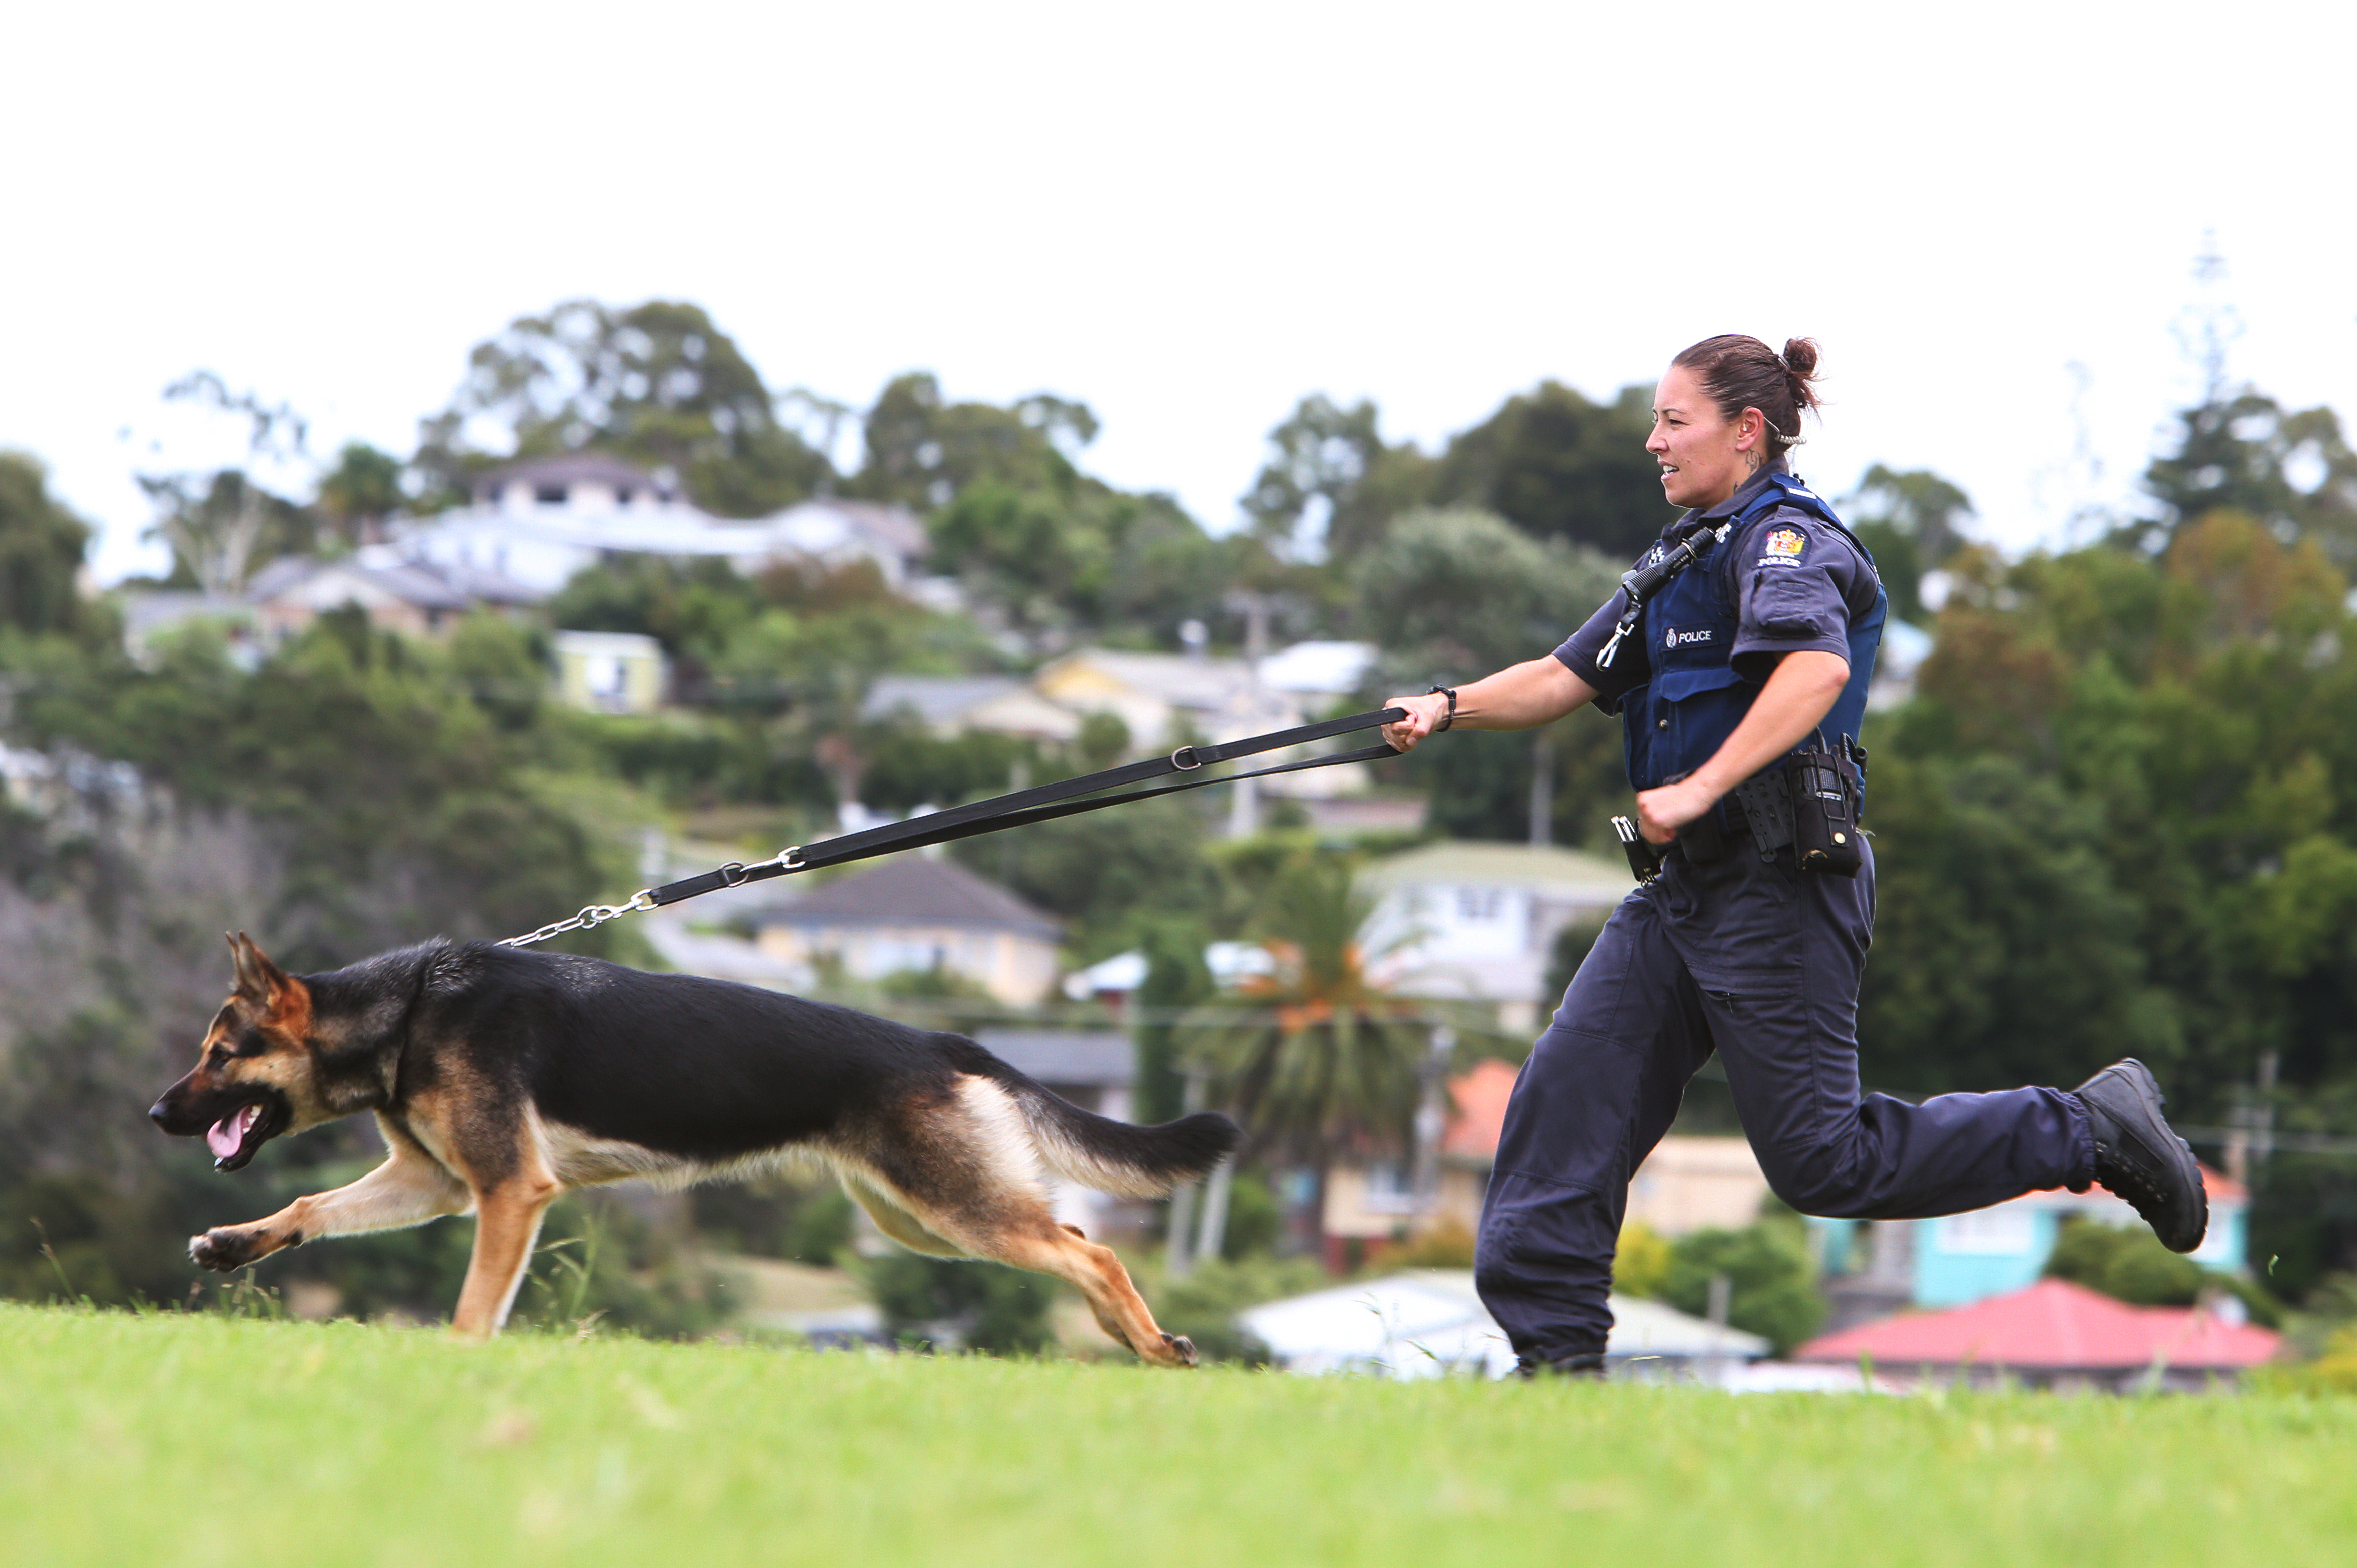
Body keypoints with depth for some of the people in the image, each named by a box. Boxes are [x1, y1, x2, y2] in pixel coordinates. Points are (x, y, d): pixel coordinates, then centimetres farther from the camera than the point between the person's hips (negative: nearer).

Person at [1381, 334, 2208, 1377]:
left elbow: (1816, 669, -30)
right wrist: (1450, 707, 1)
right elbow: (1567, 677, 18)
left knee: (1820, 1162, -7)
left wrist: (1699, 790, -35)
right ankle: (1555, 1349, 3)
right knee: (1567, 1095, -1)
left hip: (1780, 890, -9)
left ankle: (2091, 1130, 5)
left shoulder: (1785, 538, -11)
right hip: (1687, 894, 9)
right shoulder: (1684, 559, 19)